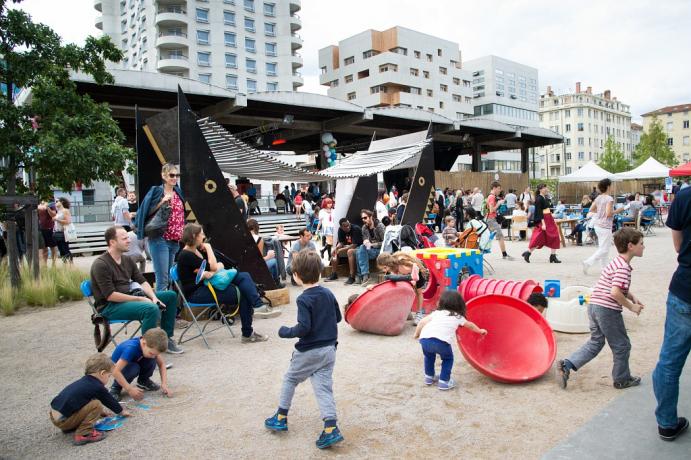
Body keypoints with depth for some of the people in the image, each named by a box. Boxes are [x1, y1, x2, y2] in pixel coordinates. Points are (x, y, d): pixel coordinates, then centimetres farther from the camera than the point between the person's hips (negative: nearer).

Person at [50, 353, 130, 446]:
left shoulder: (84, 381, 15)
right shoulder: (98, 387, -10)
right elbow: (110, 401, 6)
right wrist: (122, 411, 23)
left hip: (54, 415, 9)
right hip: (62, 420, -9)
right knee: (96, 405, -13)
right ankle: (83, 434, -11)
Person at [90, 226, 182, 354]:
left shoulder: (127, 260, 10)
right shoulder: (100, 264, -16)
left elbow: (142, 281, 9)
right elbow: (110, 295, -21)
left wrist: (154, 297, -9)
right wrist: (139, 299, -19)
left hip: (129, 297, 9)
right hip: (110, 306, -9)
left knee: (171, 296, 6)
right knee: (151, 309, -34)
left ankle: (166, 338, 11)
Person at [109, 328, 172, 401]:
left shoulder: (151, 346, -20)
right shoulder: (131, 348, -38)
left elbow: (161, 364, -10)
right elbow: (115, 371, -42)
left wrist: (164, 384, -21)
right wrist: (130, 389, -42)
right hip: (117, 367, -5)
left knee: (152, 361, -22)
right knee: (134, 368, -36)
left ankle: (143, 381, 5)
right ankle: (116, 388, -10)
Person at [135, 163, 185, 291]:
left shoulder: (179, 192, 13)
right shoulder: (156, 191, -4)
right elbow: (147, 212, -10)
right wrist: (162, 202, -18)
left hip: (176, 241, 6)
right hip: (160, 240, -6)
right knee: (162, 279, -9)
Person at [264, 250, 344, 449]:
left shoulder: (304, 299, -18)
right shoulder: (328, 293, 2)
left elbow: (304, 328, -23)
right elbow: (338, 317, 13)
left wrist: (286, 332, -7)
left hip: (308, 351, -5)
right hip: (329, 349, 6)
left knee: (290, 379, 17)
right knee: (324, 387, 6)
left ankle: (281, 418, 27)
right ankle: (331, 429, -4)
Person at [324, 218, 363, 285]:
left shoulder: (356, 229, -24)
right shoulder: (340, 230, -4)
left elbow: (354, 245, -27)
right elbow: (341, 242, 2)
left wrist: (340, 250, -25)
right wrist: (337, 248, -20)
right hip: (348, 247, 8)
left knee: (350, 251, -36)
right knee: (334, 251, -3)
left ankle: (352, 277, -33)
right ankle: (333, 274, 3)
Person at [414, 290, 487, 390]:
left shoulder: (436, 312, 29)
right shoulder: (458, 317, 27)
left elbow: (422, 322, 19)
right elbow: (470, 325, 45)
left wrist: (416, 334, 29)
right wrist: (480, 331, 63)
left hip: (424, 338, 3)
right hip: (441, 341, -3)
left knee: (429, 356, 34)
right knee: (448, 358, 26)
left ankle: (429, 377, 41)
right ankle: (444, 381, 21)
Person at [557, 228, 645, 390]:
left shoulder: (617, 262, 15)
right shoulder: (624, 267, -16)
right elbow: (615, 293, -26)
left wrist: (632, 297, 13)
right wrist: (631, 306, -12)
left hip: (594, 306, 9)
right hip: (608, 310, -9)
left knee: (595, 342, 15)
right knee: (621, 345, 10)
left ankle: (566, 365, 3)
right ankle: (622, 379, 26)